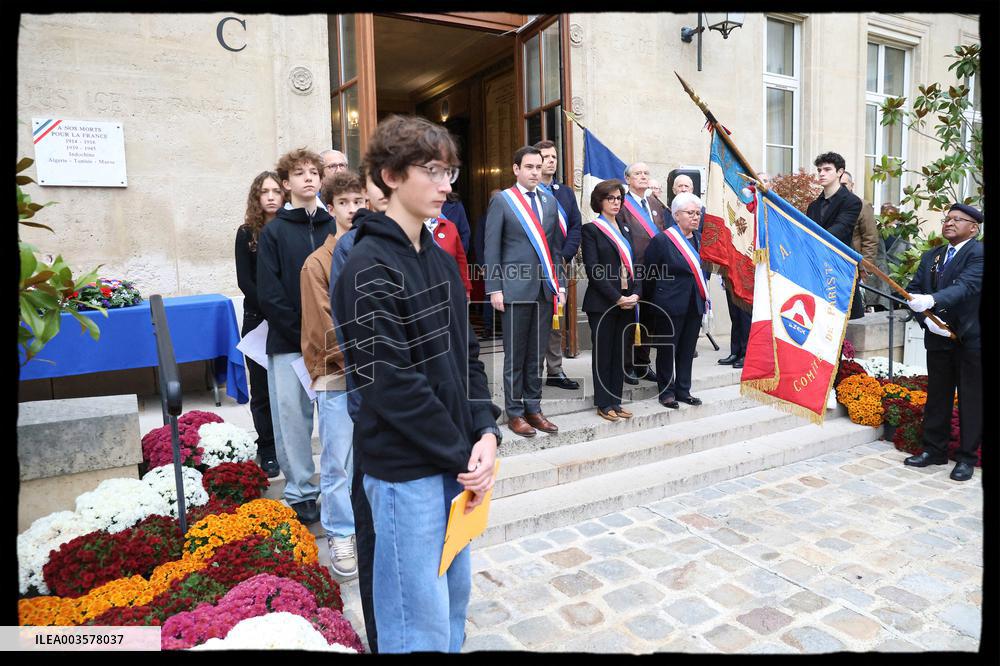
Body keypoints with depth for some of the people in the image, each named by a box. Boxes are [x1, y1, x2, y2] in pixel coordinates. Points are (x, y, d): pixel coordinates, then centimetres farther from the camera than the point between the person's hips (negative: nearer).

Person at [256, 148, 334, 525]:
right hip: (288, 343, -1)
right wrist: (304, 335, -10)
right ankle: (300, 495, 18)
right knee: (292, 417, 4)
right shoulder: (274, 232, 3)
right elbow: (269, 295, -3)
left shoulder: (336, 228, 7)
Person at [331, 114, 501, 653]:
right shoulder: (370, 267, -14)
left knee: (455, 598, 21)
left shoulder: (440, 259, 10)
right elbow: (391, 384, -19)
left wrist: (486, 433, -4)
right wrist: (460, 454, -13)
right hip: (407, 468, -7)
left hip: (455, 460, 8)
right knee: (421, 624, 5)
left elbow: (465, 355, 10)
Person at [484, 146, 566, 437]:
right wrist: (494, 289, -9)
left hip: (545, 289, 5)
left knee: (537, 355, 11)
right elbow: (492, 249, -4)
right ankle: (515, 412, 14)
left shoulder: (550, 202, 13)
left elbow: (556, 247, 15)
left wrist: (560, 284, 9)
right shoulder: (502, 201, -1)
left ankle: (533, 408, 21)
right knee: (515, 356, 4)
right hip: (516, 289, -4)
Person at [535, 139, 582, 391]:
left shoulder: (566, 192, 16)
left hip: (559, 266, 5)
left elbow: (575, 227, 10)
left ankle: (555, 371, 18)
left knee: (557, 322, 10)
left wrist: (564, 257, -5)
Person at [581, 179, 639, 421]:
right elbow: (593, 270, -12)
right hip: (602, 303, -6)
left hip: (626, 301, 6)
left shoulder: (624, 230, 17)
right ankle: (603, 404, 10)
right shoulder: (591, 229, -4)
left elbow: (632, 265, 14)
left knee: (620, 353, 9)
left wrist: (634, 294, -2)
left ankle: (615, 401, 18)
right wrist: (617, 298, -15)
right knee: (603, 353, 1)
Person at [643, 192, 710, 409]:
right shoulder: (662, 240, -9)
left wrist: (705, 297, 12)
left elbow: (704, 268, 18)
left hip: (695, 304, 6)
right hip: (670, 305, -6)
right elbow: (648, 273, -5)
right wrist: (654, 299, -1)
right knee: (667, 349, 5)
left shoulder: (699, 239, 9)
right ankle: (666, 391, 16)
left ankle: (683, 390, 23)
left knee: (688, 349, 12)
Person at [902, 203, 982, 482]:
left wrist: (932, 300, -41)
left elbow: (966, 286, -25)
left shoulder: (978, 254, -9)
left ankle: (966, 457, 13)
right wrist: (926, 319, -11)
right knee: (937, 395, 12)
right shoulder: (931, 256, 11)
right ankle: (934, 449, 23)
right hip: (939, 337, 6)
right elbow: (913, 290, 5)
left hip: (971, 338, -5)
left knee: (971, 399, 3)